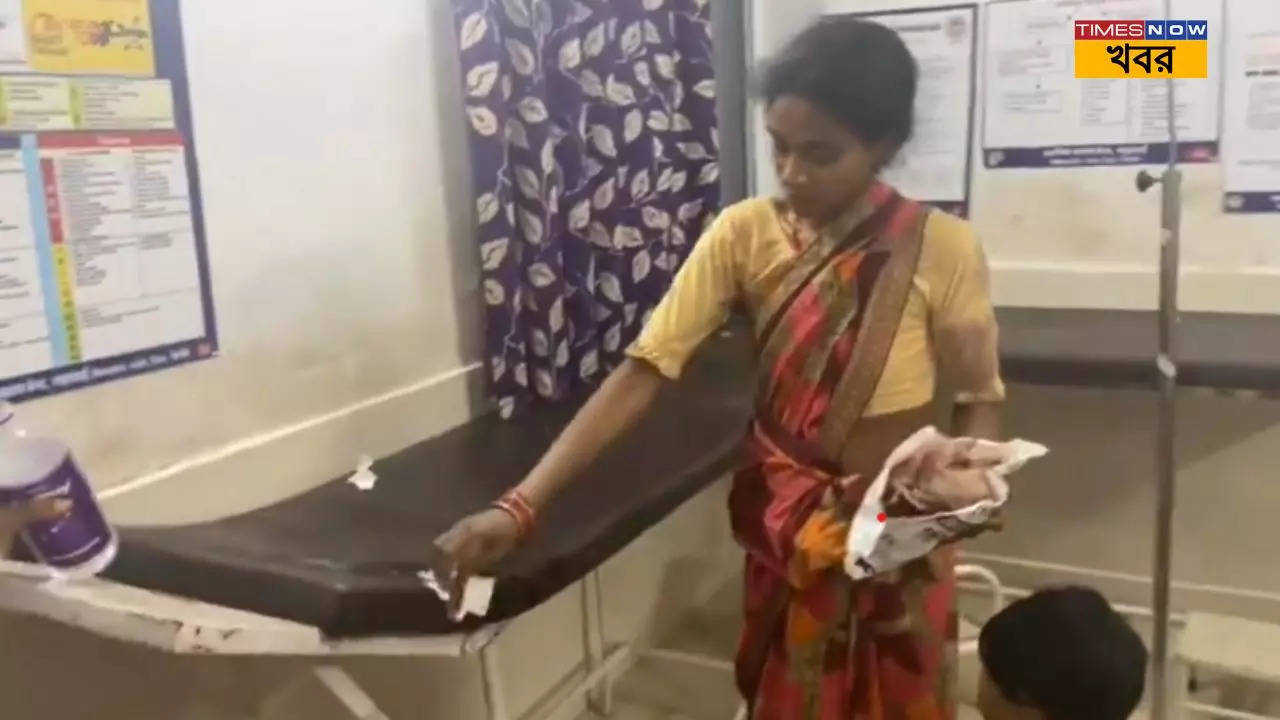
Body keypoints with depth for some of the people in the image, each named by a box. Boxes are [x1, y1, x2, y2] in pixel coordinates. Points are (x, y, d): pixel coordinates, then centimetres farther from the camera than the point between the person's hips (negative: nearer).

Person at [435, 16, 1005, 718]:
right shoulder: (744, 233, -12)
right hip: (783, 536, 1)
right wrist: (519, 505, -25)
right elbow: (642, 371, -18)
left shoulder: (942, 247, -15)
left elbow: (980, 399, -5)